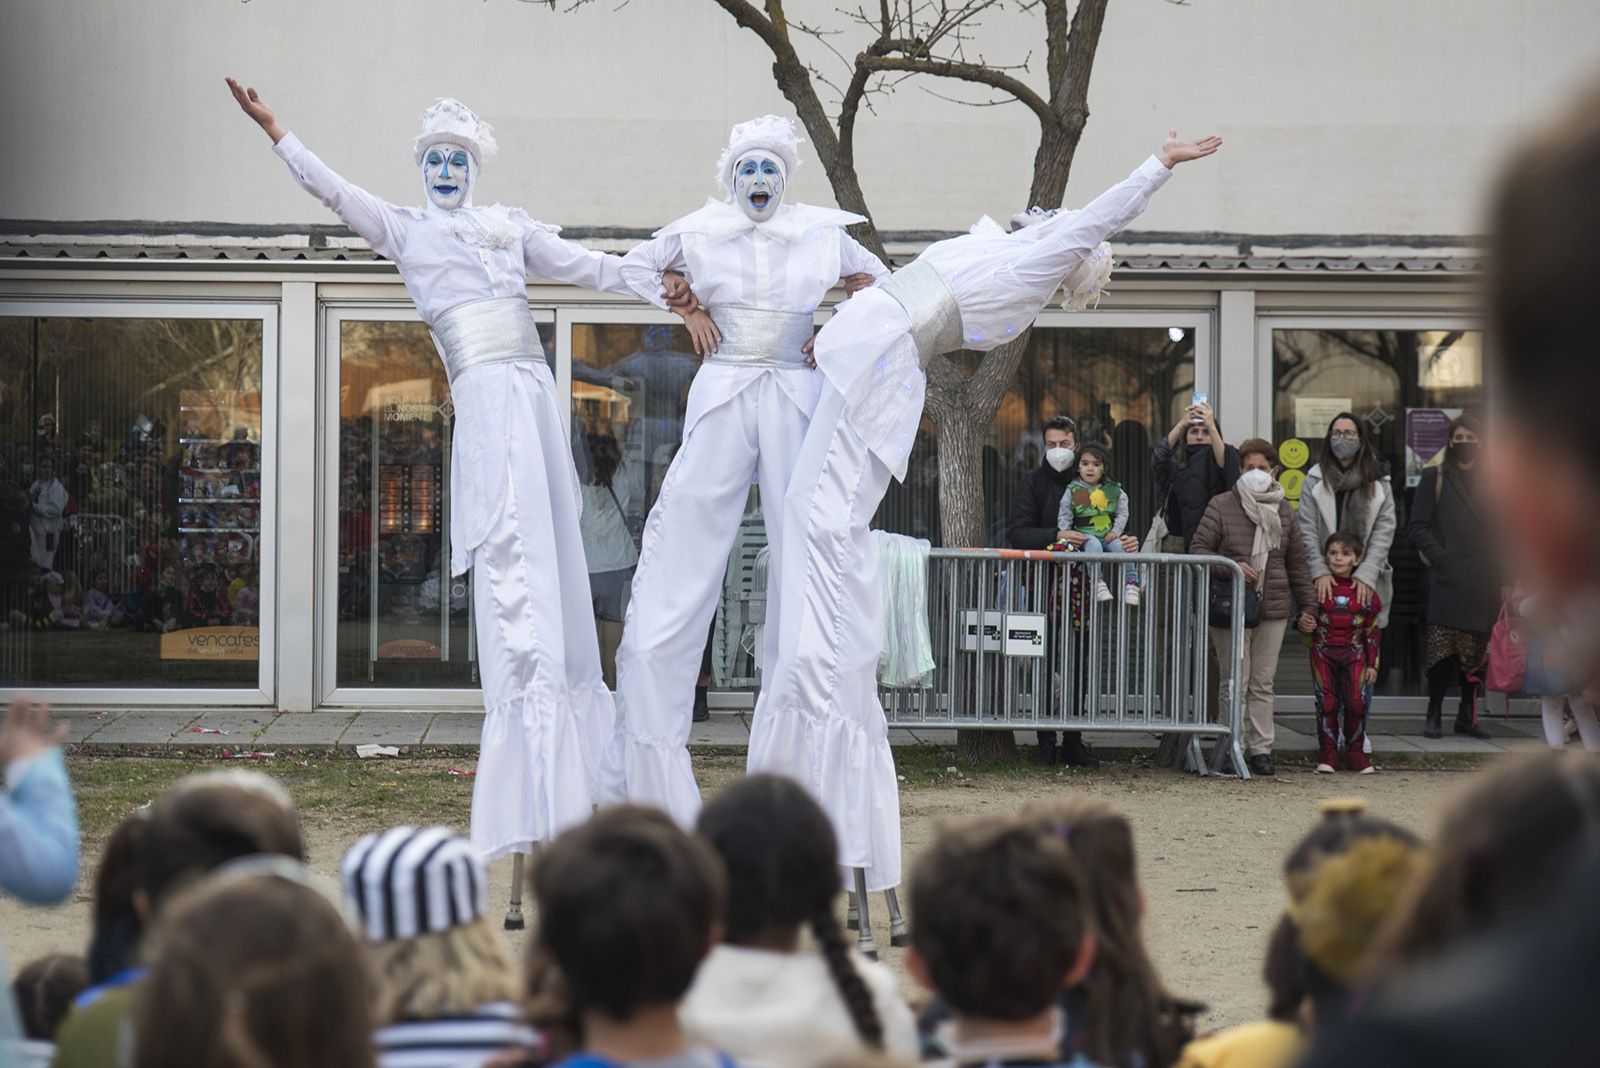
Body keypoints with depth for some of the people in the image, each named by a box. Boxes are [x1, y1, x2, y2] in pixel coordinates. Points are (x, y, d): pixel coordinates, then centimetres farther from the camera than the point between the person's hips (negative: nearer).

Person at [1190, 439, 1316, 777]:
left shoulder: (1284, 511, 12)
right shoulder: (1221, 506, -1)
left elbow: (1296, 562, 17)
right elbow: (1198, 548, -2)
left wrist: (1307, 606, 14)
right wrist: (1232, 568, -16)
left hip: (1273, 609, 3)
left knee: (1263, 683, 6)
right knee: (1236, 682, -3)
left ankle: (1261, 749, 10)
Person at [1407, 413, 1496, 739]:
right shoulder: (1435, 479, 8)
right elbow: (1418, 526, 4)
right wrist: (1439, 557, -9)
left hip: (1483, 580, 3)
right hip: (1447, 579, -3)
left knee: (1477, 650, 2)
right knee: (1443, 648, -12)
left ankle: (1467, 716, 8)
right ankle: (1434, 715, -3)